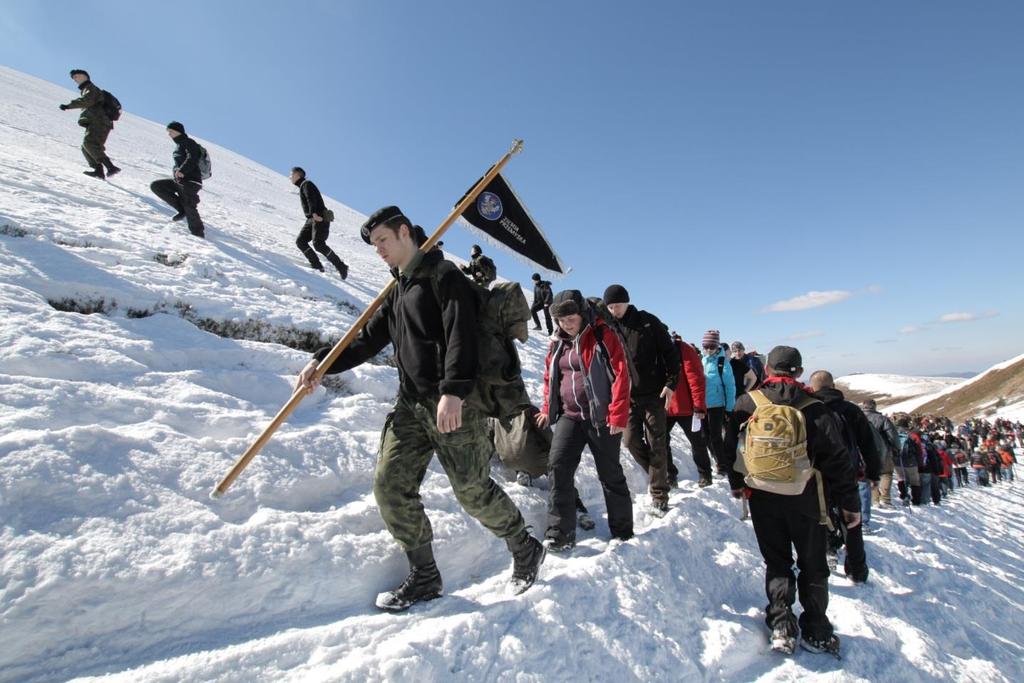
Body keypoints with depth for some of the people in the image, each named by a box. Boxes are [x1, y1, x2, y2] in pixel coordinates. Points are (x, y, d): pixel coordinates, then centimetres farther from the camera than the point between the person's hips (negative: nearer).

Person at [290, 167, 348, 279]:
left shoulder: (306, 184, -1)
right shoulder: (303, 186, 29)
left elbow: (311, 198, -18)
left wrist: (314, 213, -33)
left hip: (319, 218, -10)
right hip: (311, 219, 10)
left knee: (318, 244, -22)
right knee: (300, 241, -1)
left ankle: (341, 267, -18)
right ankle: (317, 265, -8)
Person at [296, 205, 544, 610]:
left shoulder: (442, 275, -4)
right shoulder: (397, 291, 22)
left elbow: (460, 334, -18)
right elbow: (369, 339, 23)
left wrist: (453, 391, -29)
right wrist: (323, 362, 13)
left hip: (453, 403, -8)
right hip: (412, 403, 8)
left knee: (472, 490, -2)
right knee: (390, 485, 1)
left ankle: (525, 550, 24)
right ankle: (424, 577, 17)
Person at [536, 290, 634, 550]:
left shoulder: (603, 336, -8)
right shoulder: (557, 343, 9)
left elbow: (620, 374, -12)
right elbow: (550, 377, 20)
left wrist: (618, 415, -17)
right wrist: (547, 409, 14)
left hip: (601, 417, -4)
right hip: (569, 416, 5)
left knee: (610, 474, 7)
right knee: (558, 468, -9)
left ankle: (623, 532, 25)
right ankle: (560, 533, -1)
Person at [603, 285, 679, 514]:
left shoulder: (648, 322, -5)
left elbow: (670, 352, -2)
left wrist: (671, 383, -10)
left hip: (654, 393, -3)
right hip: (627, 395, 3)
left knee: (655, 443, 1)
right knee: (631, 440, 1)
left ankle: (659, 495, 12)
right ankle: (659, 475, 26)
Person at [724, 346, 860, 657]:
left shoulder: (746, 404, -4)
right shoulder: (816, 410, -7)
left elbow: (731, 448, 3)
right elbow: (837, 460, -5)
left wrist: (736, 483, 17)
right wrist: (850, 502, 5)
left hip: (762, 499, 1)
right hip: (805, 501, 0)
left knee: (776, 562, 14)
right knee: (813, 566, 16)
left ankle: (781, 628, 10)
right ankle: (816, 632, 22)